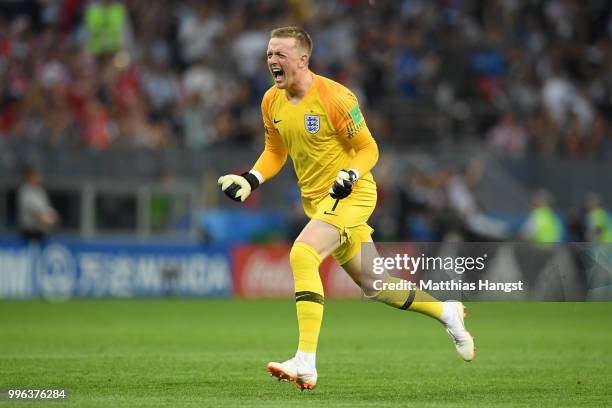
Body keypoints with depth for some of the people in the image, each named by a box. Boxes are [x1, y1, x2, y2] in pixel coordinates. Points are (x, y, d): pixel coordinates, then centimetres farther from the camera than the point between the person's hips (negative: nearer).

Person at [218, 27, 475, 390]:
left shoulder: (334, 97, -18)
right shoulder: (272, 102, 2)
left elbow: (368, 149, -11)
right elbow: (275, 152, 17)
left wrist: (349, 176, -29)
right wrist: (251, 180, 0)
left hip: (351, 194, -8)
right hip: (316, 199, 8)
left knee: (302, 254, -29)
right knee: (372, 285, 14)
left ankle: (306, 363, -33)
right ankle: (447, 312, 37)